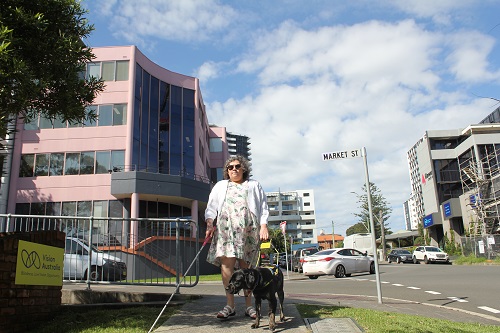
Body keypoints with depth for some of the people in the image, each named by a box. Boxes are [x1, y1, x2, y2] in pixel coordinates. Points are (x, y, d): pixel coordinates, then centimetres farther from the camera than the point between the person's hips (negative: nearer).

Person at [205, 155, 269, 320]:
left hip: (248, 230, -1)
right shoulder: (221, 186, 24)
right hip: (226, 229, 1)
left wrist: (264, 226, 0)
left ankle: (249, 305, 4)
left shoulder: (254, 185, 21)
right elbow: (212, 206, 15)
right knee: (227, 262, -13)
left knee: (246, 266, -3)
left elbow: (263, 207, 14)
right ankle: (230, 305, -9)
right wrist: (209, 224, -2)